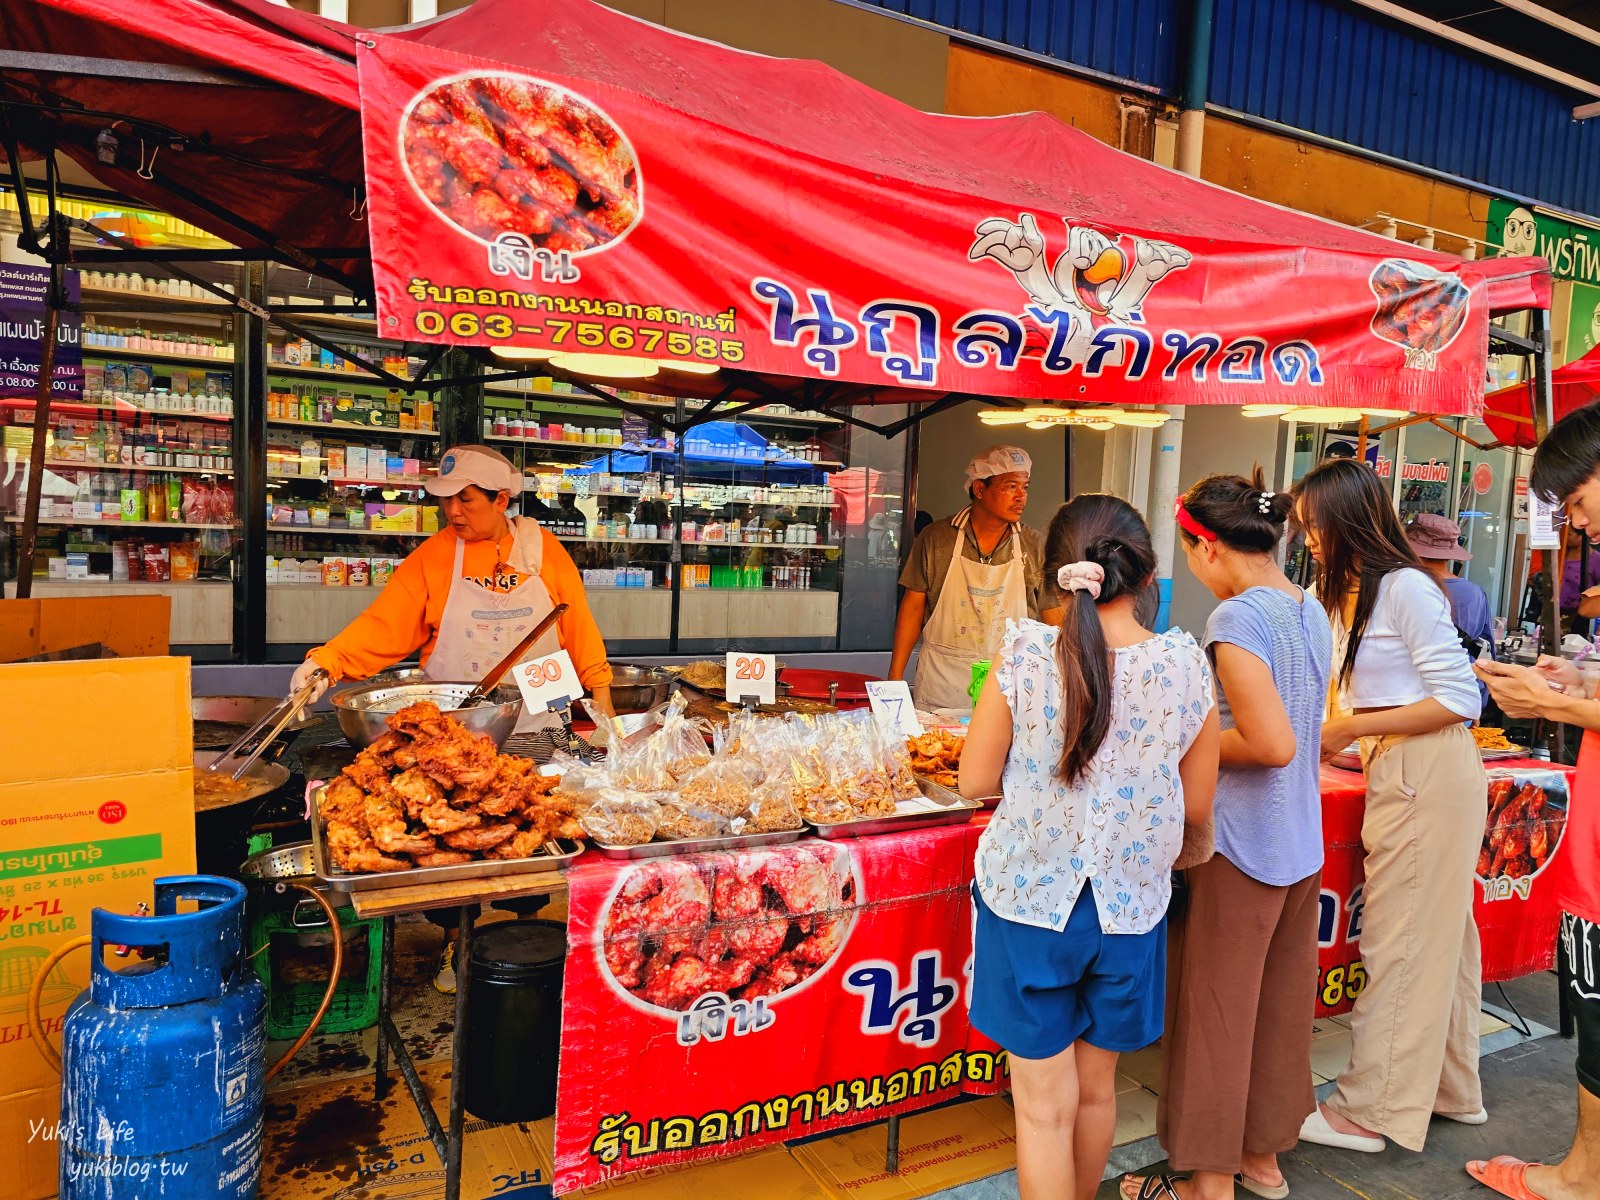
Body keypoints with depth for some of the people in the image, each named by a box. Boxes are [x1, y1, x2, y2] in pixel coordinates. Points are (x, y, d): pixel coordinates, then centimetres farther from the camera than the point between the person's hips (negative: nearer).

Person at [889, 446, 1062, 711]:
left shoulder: (1036, 548, 1)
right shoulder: (935, 538, 0)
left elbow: (1054, 618, 3)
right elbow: (913, 607, 3)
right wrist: (895, 677, 0)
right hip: (940, 687, 0)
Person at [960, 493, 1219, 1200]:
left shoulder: (1025, 657, -15)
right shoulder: (1186, 668, -9)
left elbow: (976, 781, -7)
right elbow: (1197, 807, 0)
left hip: (1029, 901, -3)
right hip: (1130, 905, 3)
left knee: (1045, 1105, 12)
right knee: (1096, 1087, 23)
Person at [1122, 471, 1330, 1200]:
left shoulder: (1237, 616, -19)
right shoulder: (1312, 613, 6)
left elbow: (1272, 744, -25)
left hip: (1239, 850, -8)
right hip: (1302, 845, 8)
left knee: (1215, 1014, 6)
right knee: (1279, 1005, 19)